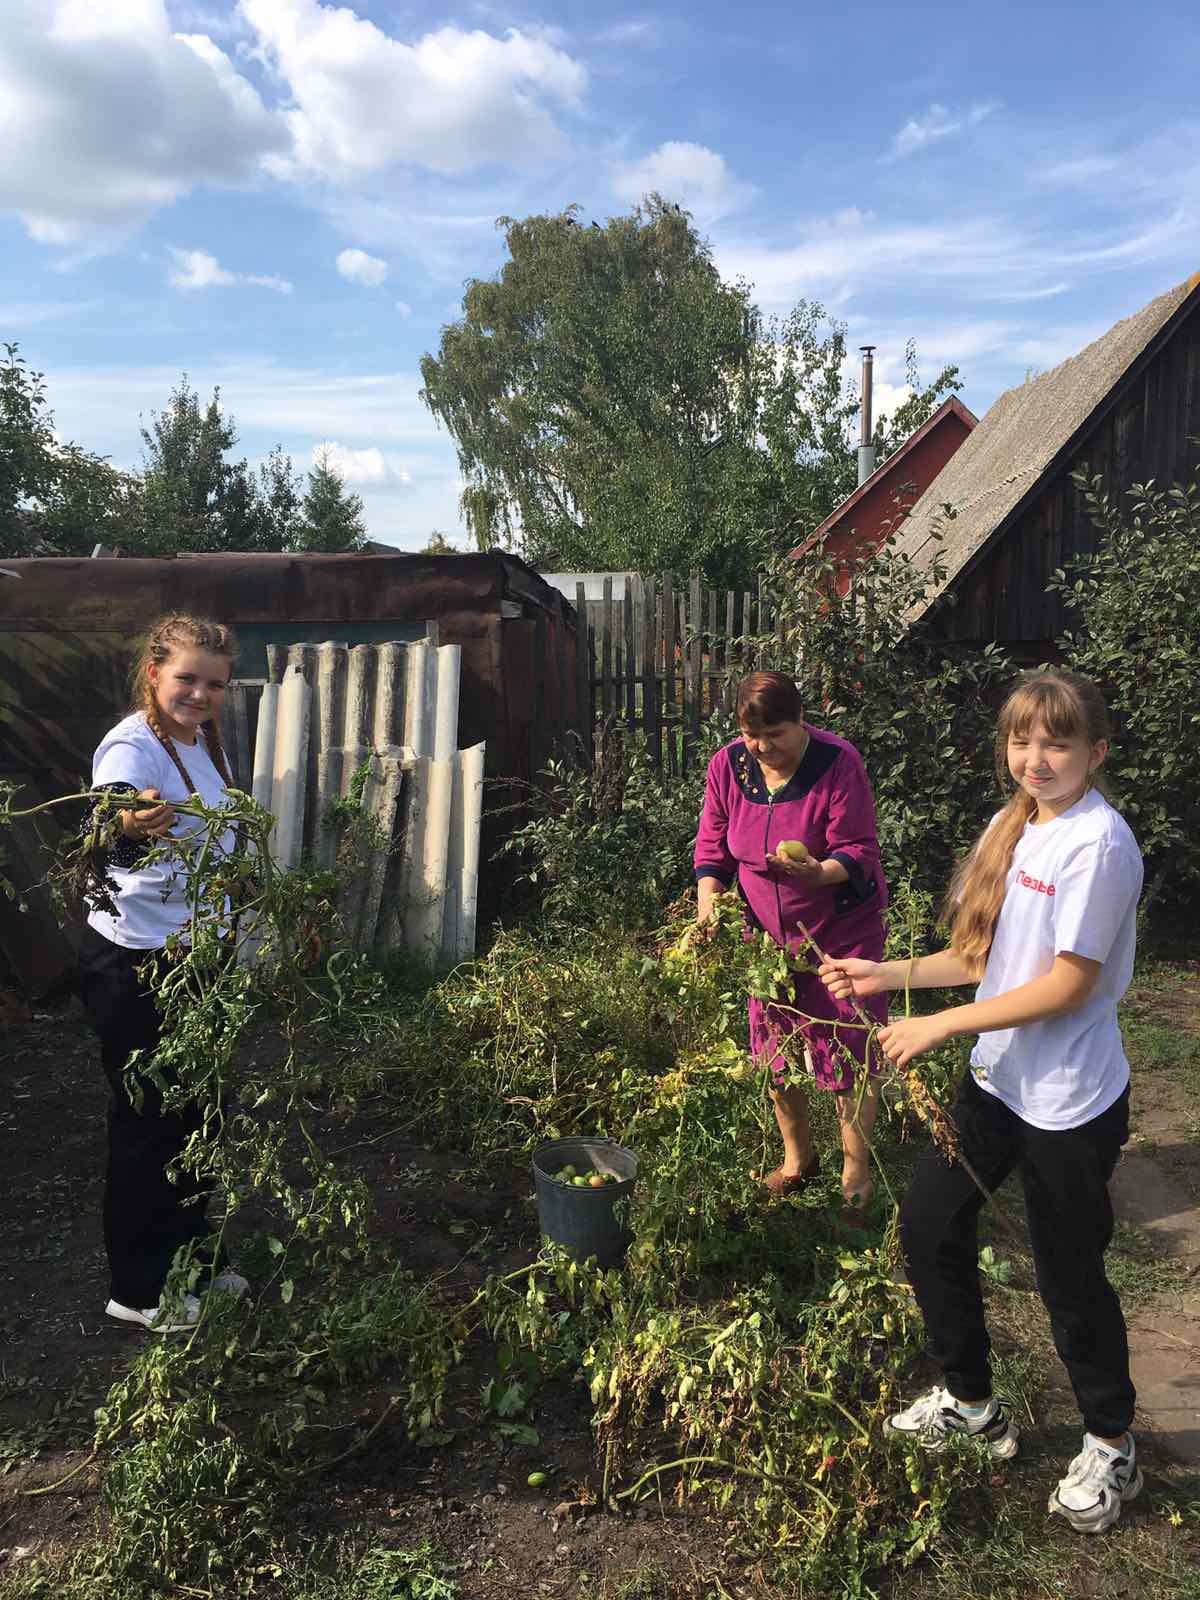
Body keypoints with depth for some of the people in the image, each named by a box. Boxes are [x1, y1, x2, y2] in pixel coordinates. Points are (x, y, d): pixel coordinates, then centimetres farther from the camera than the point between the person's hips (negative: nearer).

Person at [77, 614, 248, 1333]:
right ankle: (137, 1292, 21)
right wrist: (132, 826, -60)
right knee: (149, 1124, 4)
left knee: (196, 1112, 18)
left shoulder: (205, 744, 7)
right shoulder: (132, 749, -20)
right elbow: (114, 852, -38)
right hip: (136, 965, -8)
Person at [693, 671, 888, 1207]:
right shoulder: (728, 766, -6)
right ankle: (797, 1158, 34)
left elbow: (858, 850, -18)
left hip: (841, 929, -4)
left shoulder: (839, 763, -18)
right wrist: (708, 899, -15)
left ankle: (856, 1166, 23)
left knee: (848, 1048, 1)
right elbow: (712, 845, 2)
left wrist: (819, 873, -38)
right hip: (767, 931, 4)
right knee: (775, 1049, 13)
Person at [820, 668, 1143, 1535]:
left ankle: (1112, 1447, 36)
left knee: (1070, 1273, 8)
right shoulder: (1010, 828, 4)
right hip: (998, 1079, 8)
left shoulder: (1099, 843, -20)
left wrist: (938, 1026, -18)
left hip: (1070, 1101, -8)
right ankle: (971, 1402, 36)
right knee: (930, 1222, 13)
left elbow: (1067, 984, -21)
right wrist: (889, 976, 2)